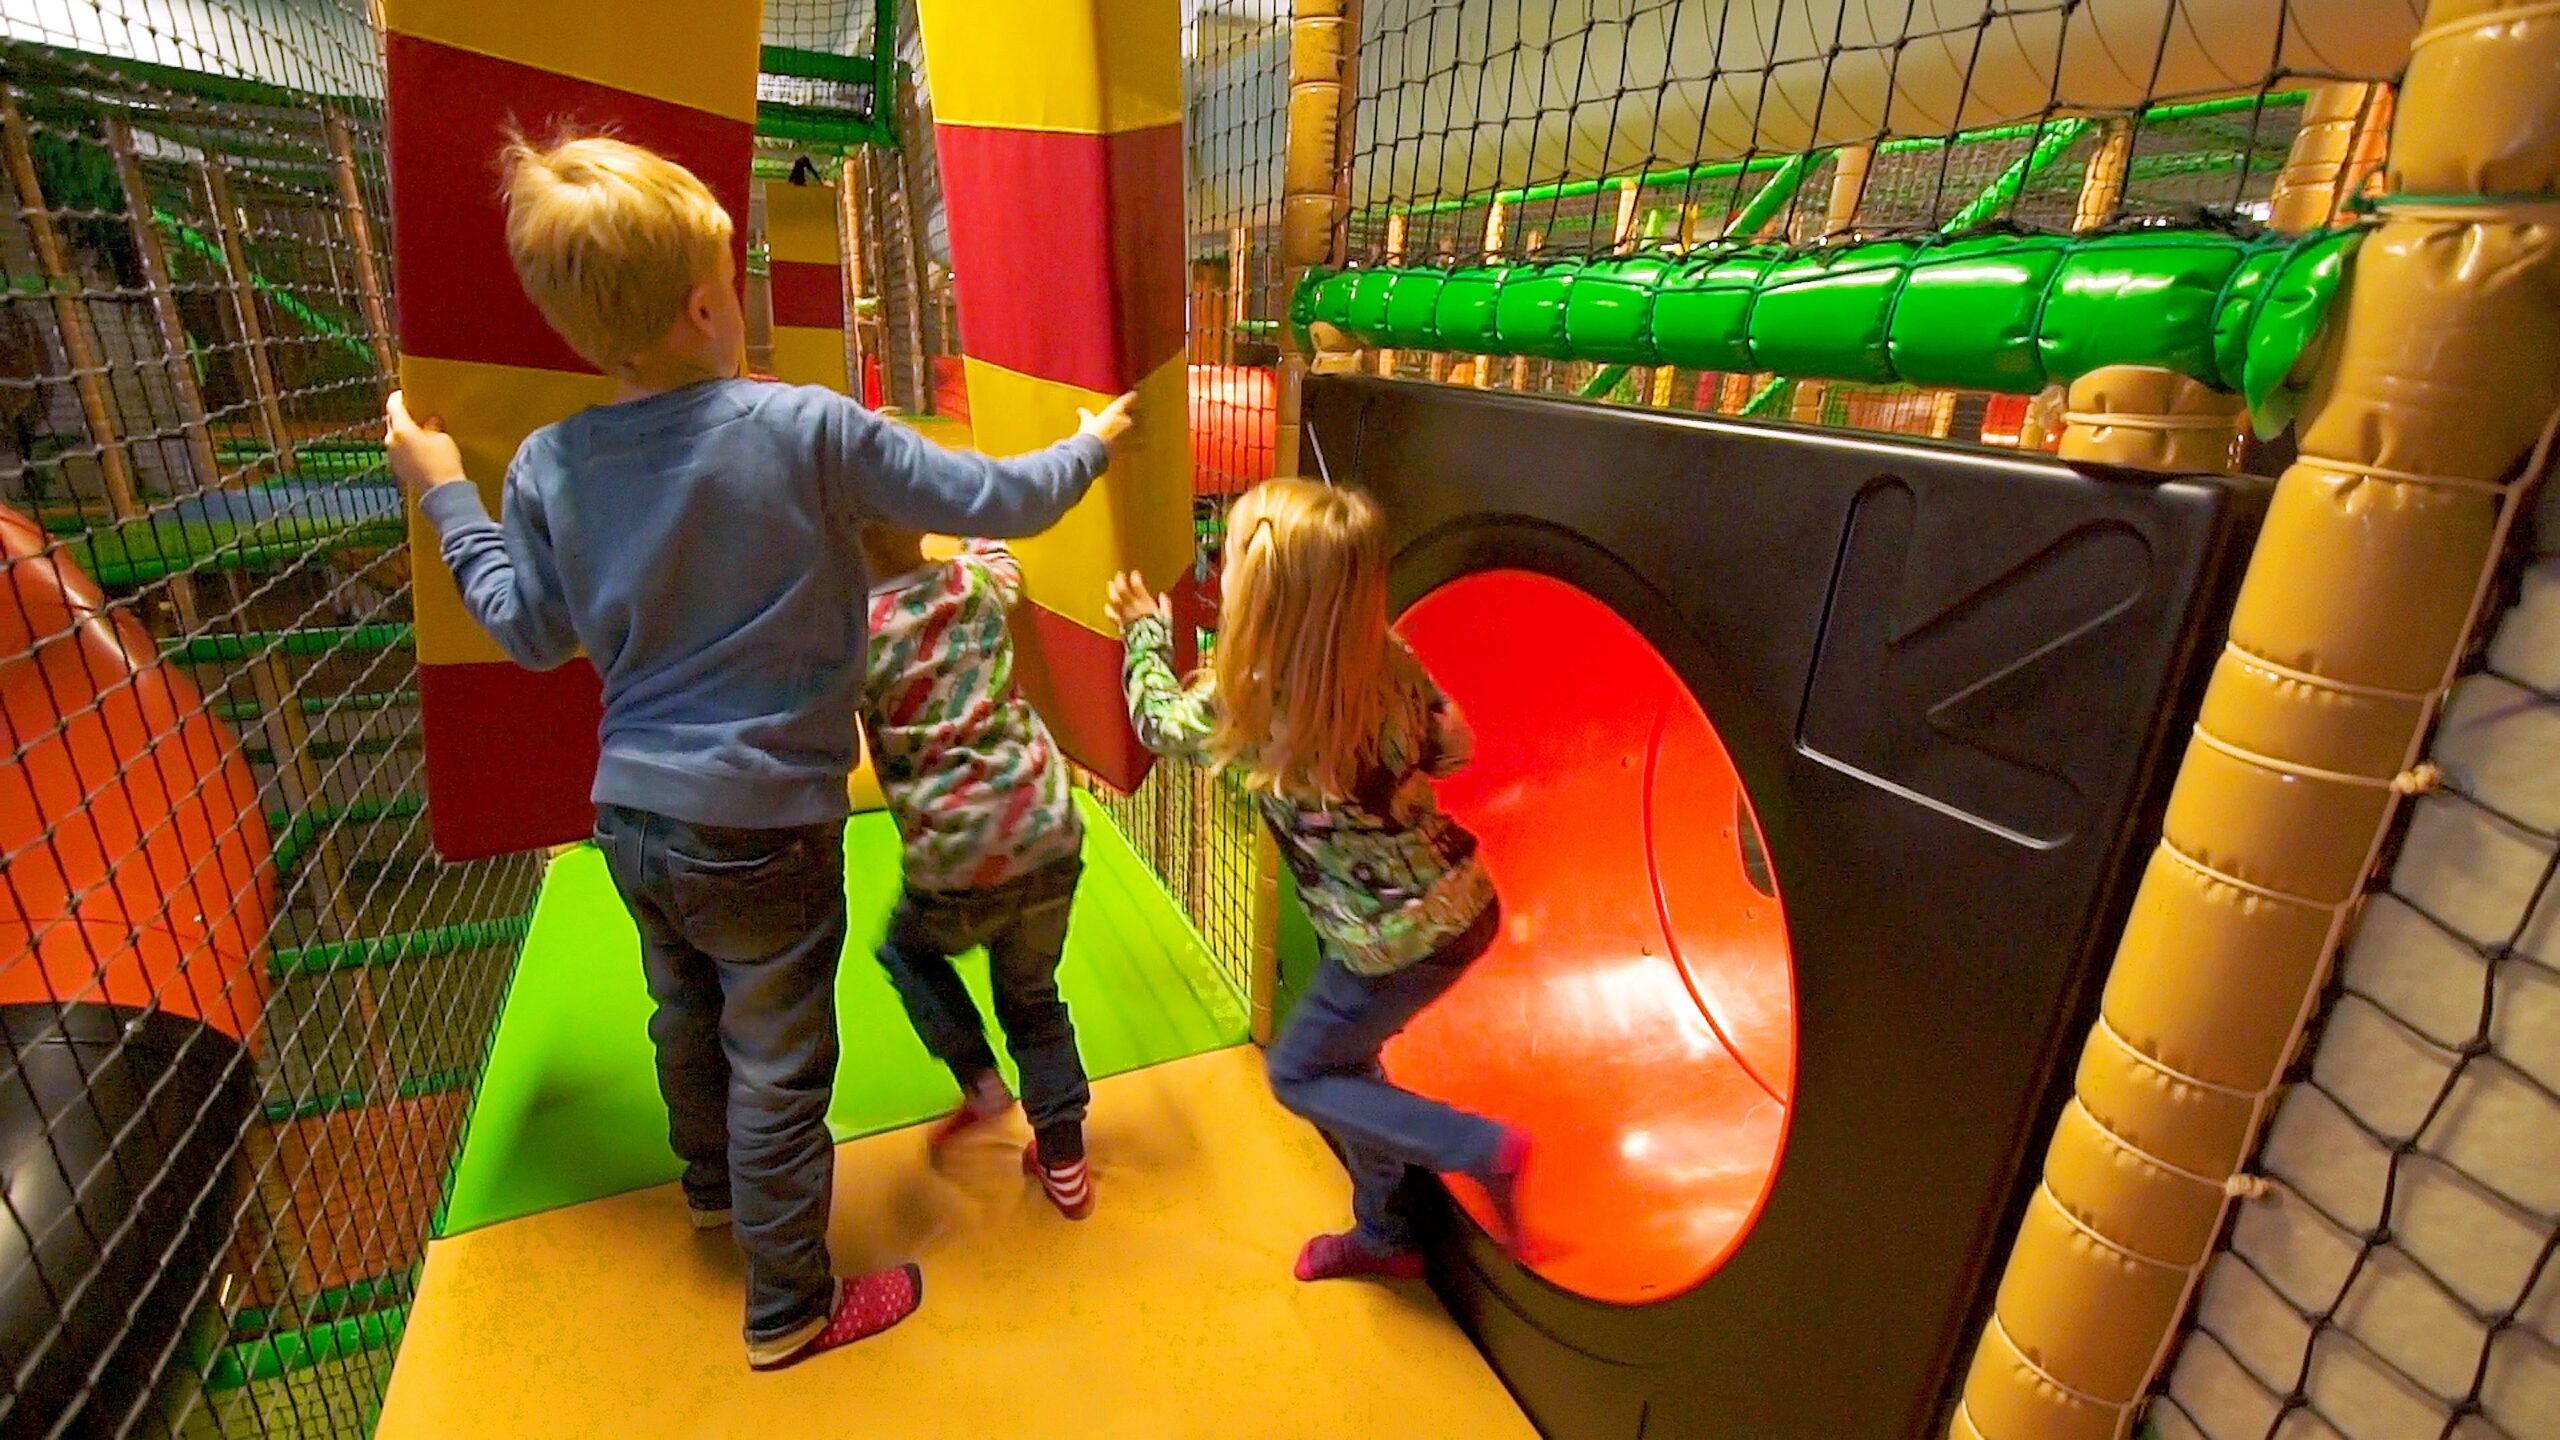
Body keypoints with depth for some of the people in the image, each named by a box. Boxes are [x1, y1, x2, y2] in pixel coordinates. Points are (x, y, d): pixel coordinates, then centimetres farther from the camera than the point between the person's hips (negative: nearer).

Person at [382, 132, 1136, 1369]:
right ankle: (789, 1309, 33)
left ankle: (711, 1184, 59)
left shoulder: (548, 464, -4)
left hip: (631, 815, 6)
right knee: (777, 1068, 11)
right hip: (761, 828, -6)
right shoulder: (807, 430, -19)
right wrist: (1091, 444, 6)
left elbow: (532, 633, 8)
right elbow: (994, 501, -13)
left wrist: (442, 497, 20)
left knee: (687, 1017, 29)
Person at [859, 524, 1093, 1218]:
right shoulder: (974, 580, 2)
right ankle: (1064, 1162, 30)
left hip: (956, 860, -3)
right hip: (1048, 834, 4)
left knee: (906, 948, 31)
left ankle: (981, 1081, 21)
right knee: (1031, 995, 23)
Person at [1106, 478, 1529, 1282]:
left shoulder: (1246, 704, -22)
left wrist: (1145, 630, 17)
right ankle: (1382, 1235, 44)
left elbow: (1158, 719, 1)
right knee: (1344, 1061, 25)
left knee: (1298, 1074, 17)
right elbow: (1449, 748, 8)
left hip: (1398, 940, -7)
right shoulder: (1387, 661, -8)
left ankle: (1482, 1148, 11)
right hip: (1462, 900, 7)